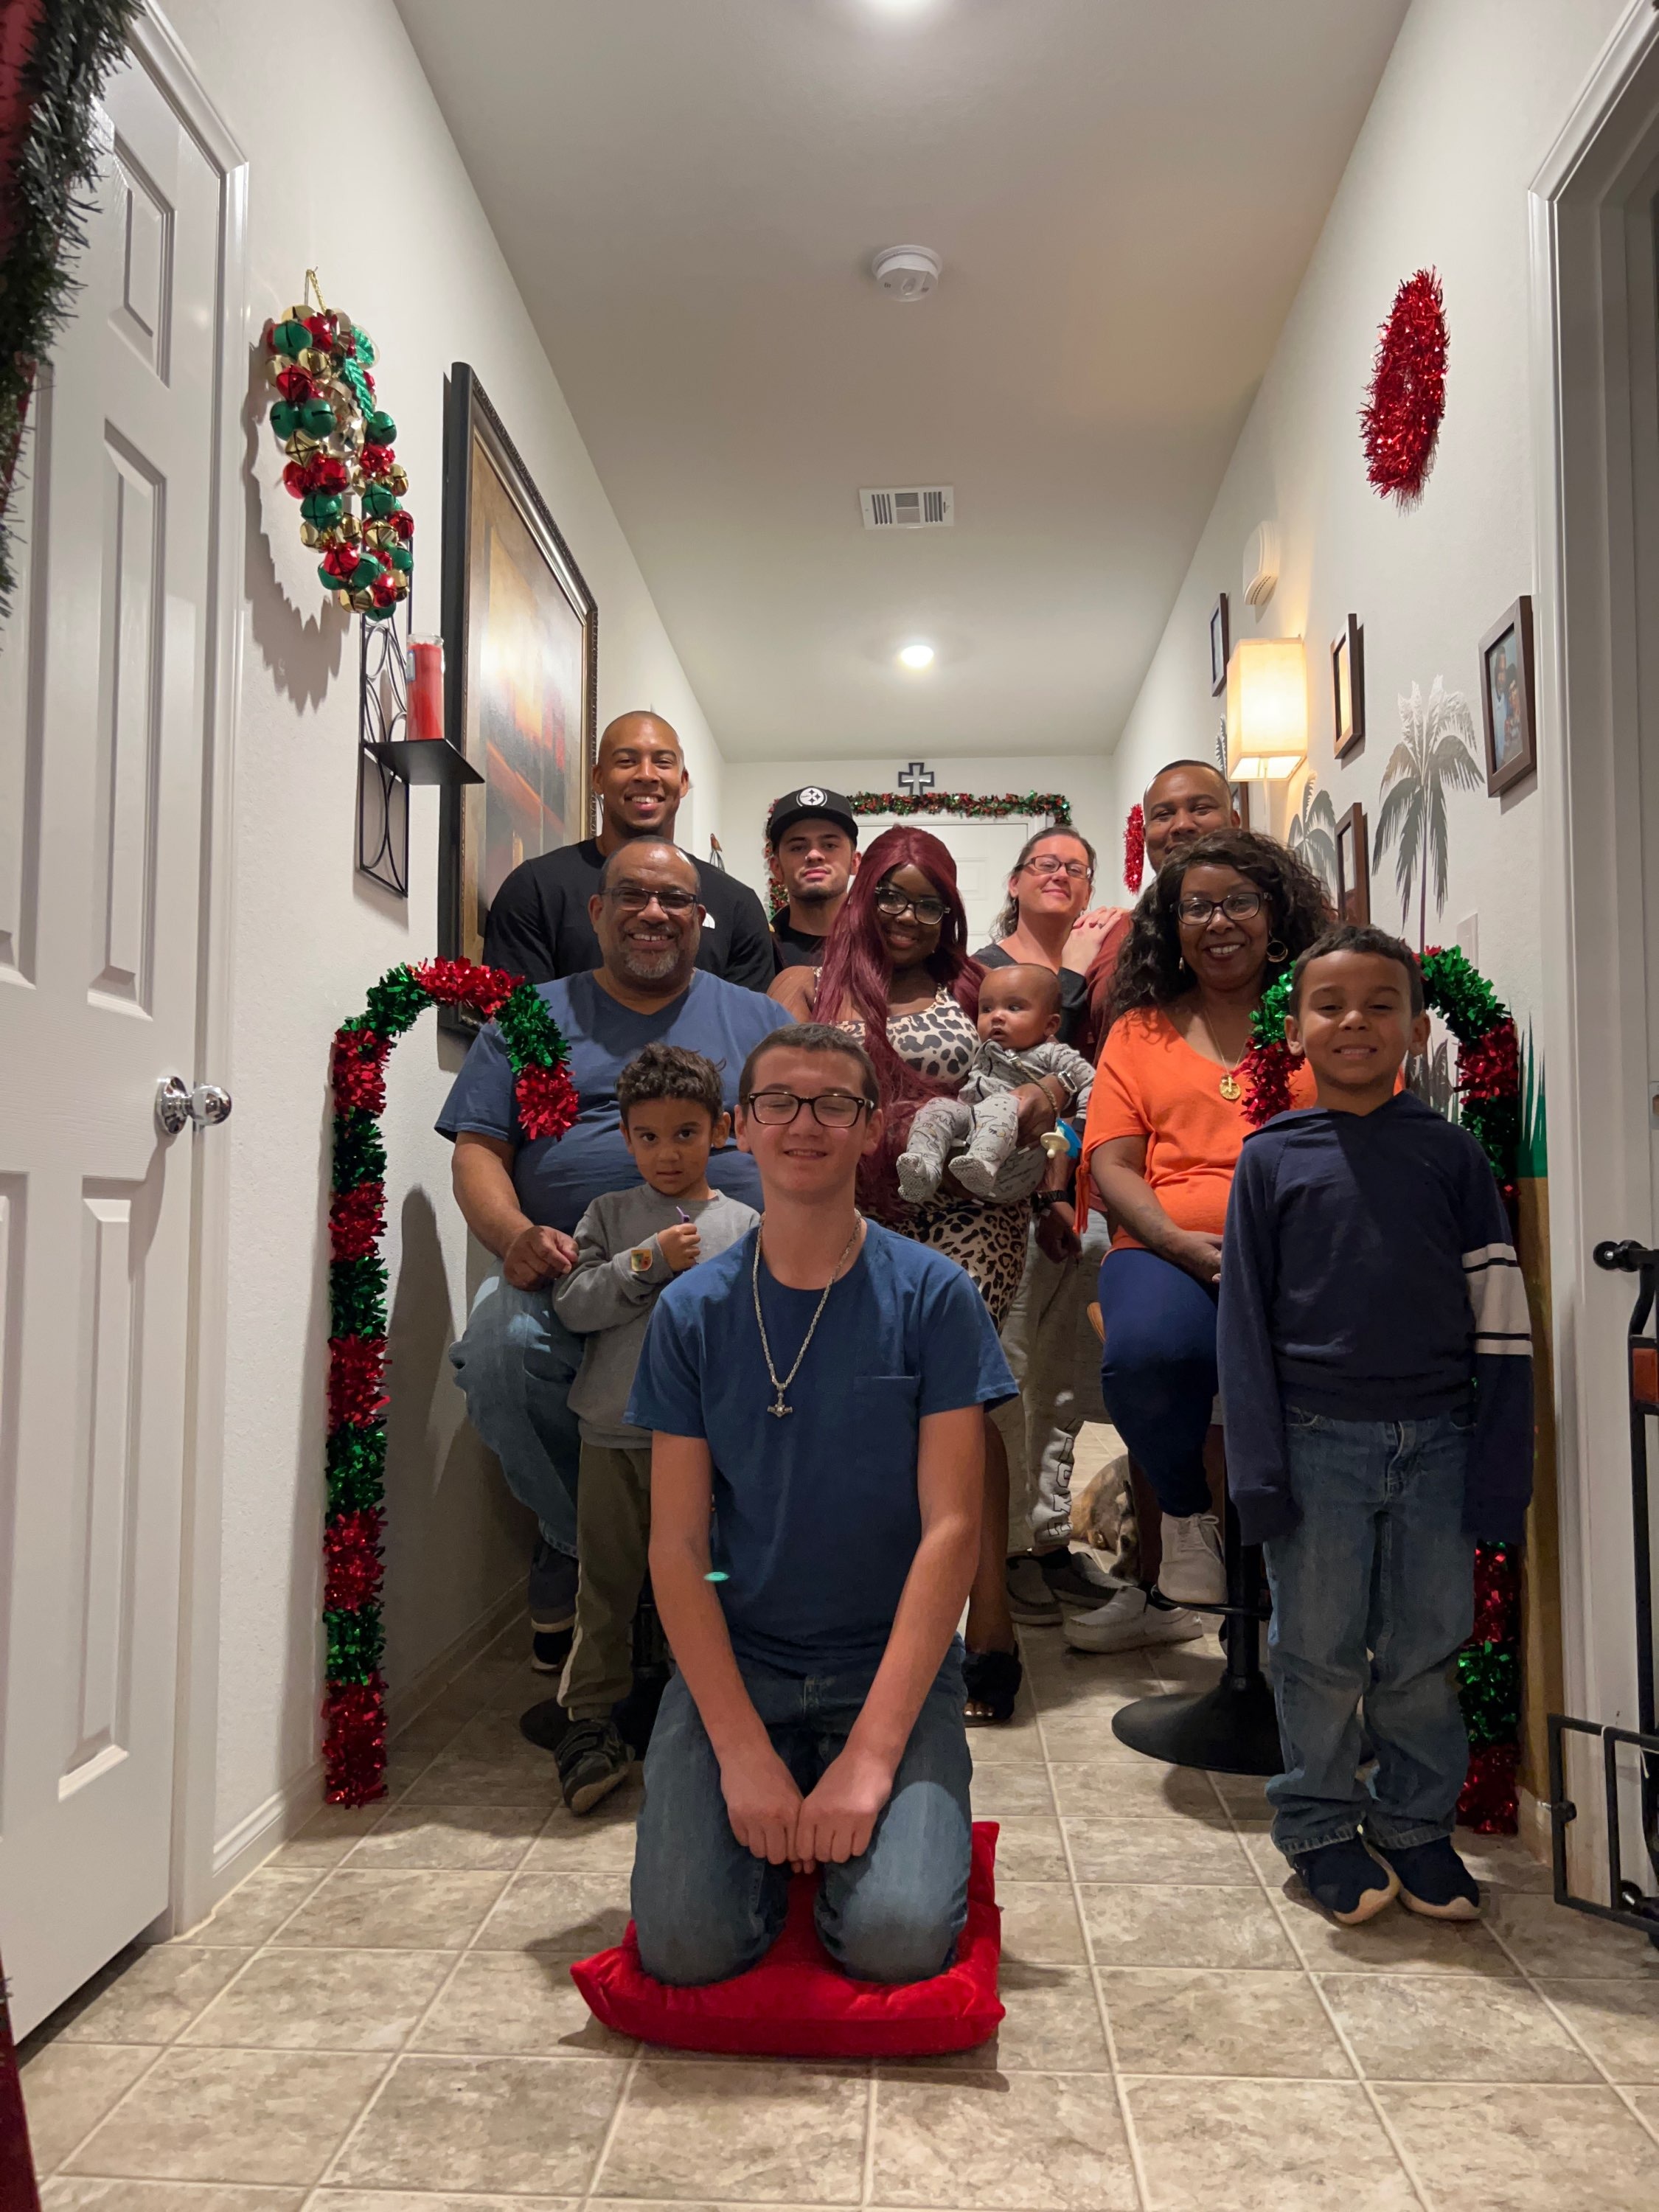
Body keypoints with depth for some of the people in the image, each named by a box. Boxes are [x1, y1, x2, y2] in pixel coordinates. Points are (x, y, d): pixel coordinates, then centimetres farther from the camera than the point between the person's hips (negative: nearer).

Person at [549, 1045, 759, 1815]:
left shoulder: (744, 1226, 3)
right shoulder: (610, 1214, 6)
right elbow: (572, 1303, -6)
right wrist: (650, 1261, -14)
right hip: (614, 1433, 1)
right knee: (606, 1583, 8)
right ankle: (591, 1722, 20)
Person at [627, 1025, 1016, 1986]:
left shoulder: (934, 1296, -6)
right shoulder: (692, 1311, 0)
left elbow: (951, 1528, -10)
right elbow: (677, 1546, -3)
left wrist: (871, 1754, -18)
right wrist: (744, 1751, -14)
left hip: (894, 1665, -1)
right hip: (732, 1663, 1)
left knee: (899, 1937, -21)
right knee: (685, 1943, -16)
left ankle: (862, 1824, 13)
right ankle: (773, 1832, 16)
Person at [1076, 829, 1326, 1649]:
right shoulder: (1141, 1030, 19)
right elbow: (1110, 1162, 8)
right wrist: (1185, 1244, -11)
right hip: (1171, 1251, 1)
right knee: (1145, 1351, -33)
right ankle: (1187, 1520, 0)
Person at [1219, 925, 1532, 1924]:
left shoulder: (1451, 1154, 3)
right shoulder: (1273, 1158, 1)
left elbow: (1501, 1317, 2)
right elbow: (1245, 1325, 1)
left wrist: (1500, 1467, -3)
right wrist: (1259, 1468, -4)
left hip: (1435, 1443, 1)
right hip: (1319, 1439, -1)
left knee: (1426, 1648, 11)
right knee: (1320, 1651, 9)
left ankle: (1415, 1822, 29)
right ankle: (1322, 1824, 26)